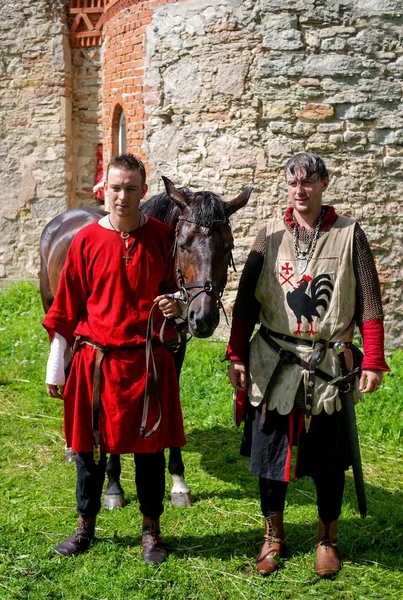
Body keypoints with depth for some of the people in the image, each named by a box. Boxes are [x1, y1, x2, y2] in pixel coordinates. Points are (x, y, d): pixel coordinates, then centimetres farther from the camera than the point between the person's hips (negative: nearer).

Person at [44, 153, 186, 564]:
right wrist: (55, 368, 4)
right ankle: (85, 526, 30)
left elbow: (176, 289, 13)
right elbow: (66, 308, 2)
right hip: (94, 360, 0)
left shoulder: (162, 238, -2)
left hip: (147, 360, 0)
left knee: (149, 445, 9)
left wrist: (176, 304, -12)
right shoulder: (86, 241, -2)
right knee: (89, 445, 11)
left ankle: (151, 531, 26)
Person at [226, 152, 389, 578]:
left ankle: (327, 539, 30)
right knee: (268, 452, 10)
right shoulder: (270, 235, 4)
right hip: (272, 364, 2)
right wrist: (236, 355, -1)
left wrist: (372, 362, -8)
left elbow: (369, 305, -2)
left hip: (327, 365, -2)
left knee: (328, 460, 9)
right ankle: (273, 536, 29)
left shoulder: (349, 235, -1)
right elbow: (246, 301, 5)